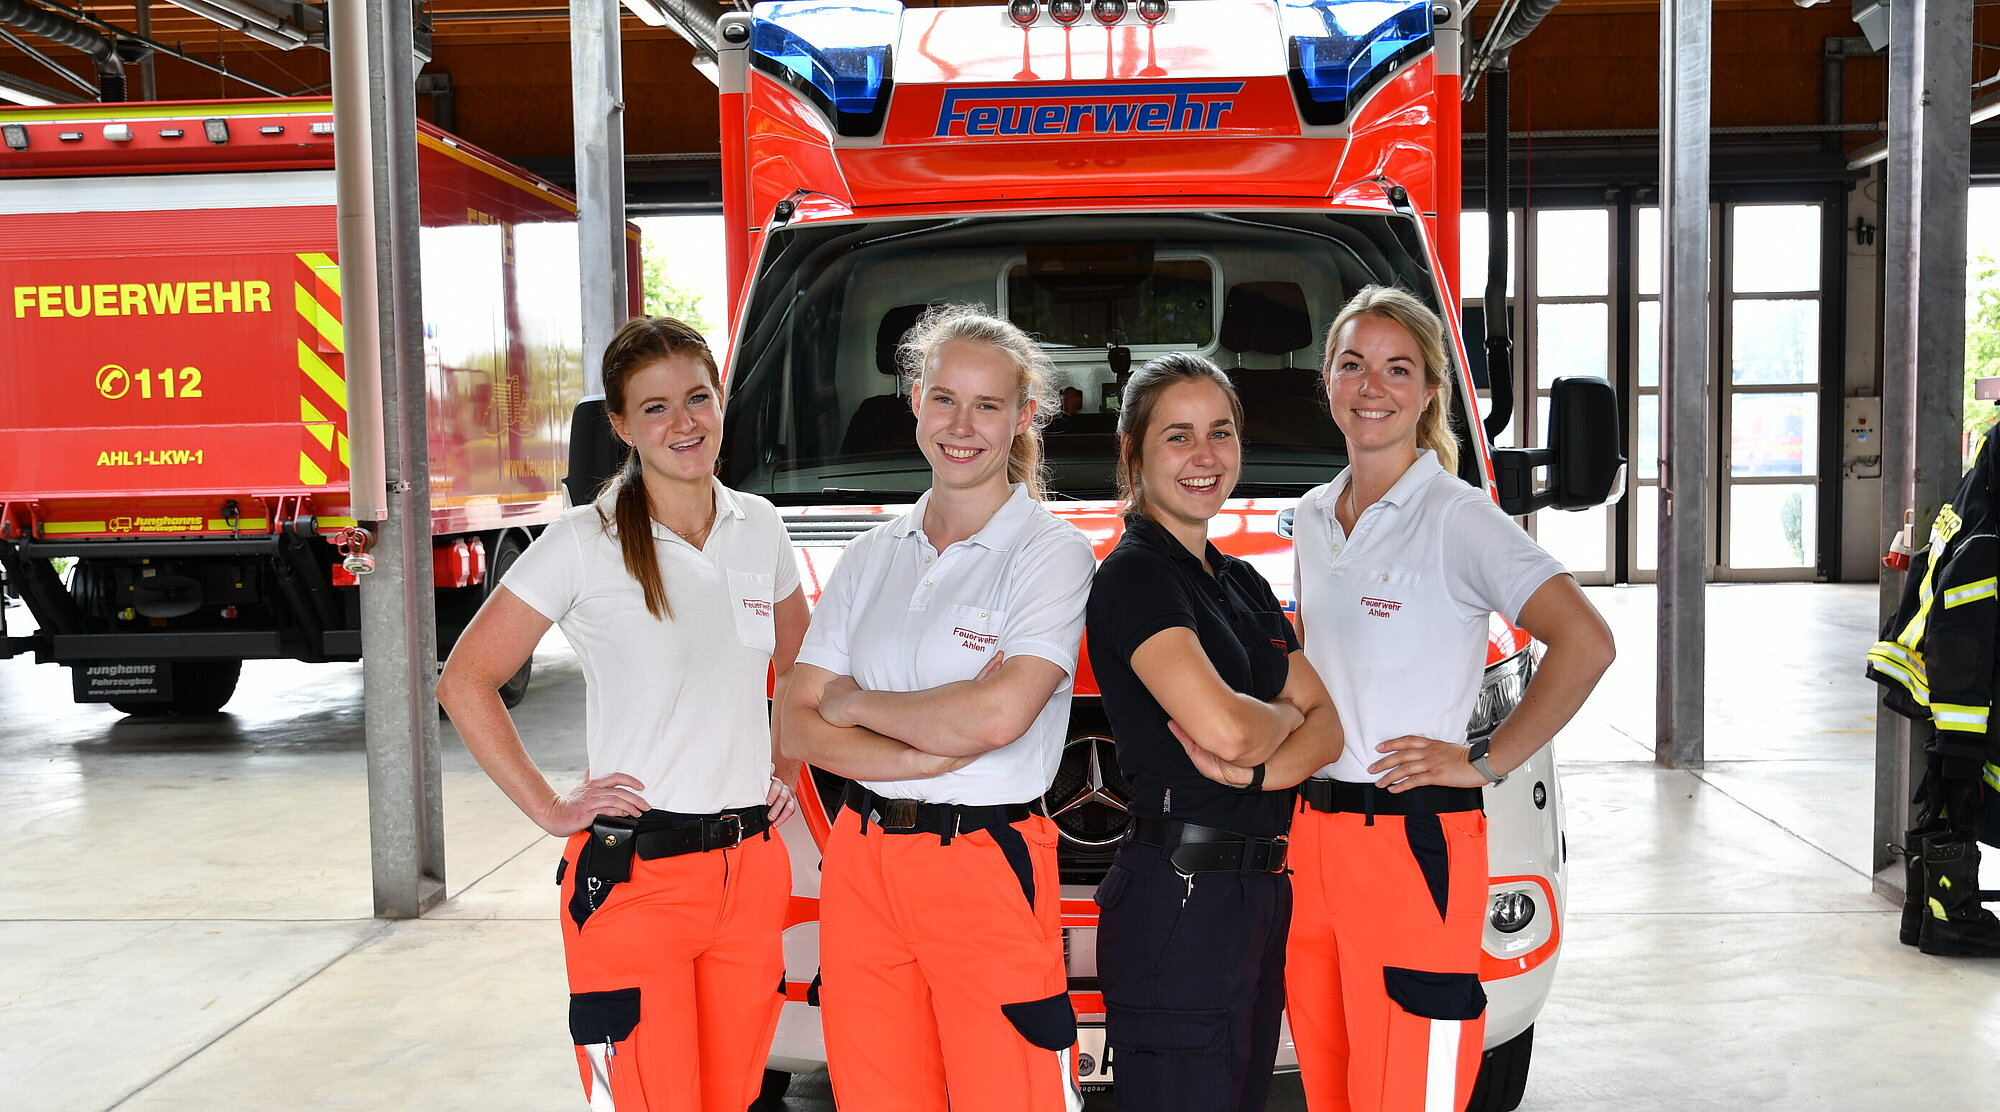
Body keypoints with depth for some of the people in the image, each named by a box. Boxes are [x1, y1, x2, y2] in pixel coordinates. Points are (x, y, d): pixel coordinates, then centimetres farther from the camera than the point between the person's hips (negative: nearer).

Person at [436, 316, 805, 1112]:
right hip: (633, 876, -5)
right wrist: (549, 810, -8)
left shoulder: (760, 529, 6)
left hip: (752, 868, 5)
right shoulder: (586, 543, -8)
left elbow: (802, 669, 22)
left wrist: (789, 772, 12)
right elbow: (465, 682, -5)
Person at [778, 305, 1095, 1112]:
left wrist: (856, 702, -5)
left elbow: (997, 714, -19)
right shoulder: (871, 556, 10)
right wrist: (931, 754, -12)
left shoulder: (1052, 552, -4)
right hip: (860, 865, 5)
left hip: (988, 870, -5)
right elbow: (797, 727, 3)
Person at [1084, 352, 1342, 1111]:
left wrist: (1260, 757, -13)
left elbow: (1328, 727, 8)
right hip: (1178, 899, -8)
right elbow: (1224, 728, -25)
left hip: (1261, 890, 8)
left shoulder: (1243, 581, 15)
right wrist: (1284, 714, -3)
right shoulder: (1134, 573, -11)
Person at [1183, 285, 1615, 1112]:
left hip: (1415, 844, -7)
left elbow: (1585, 643, -18)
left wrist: (1487, 760, -16)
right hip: (1311, 836, 7)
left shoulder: (1456, 517, -9)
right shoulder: (1313, 519, 12)